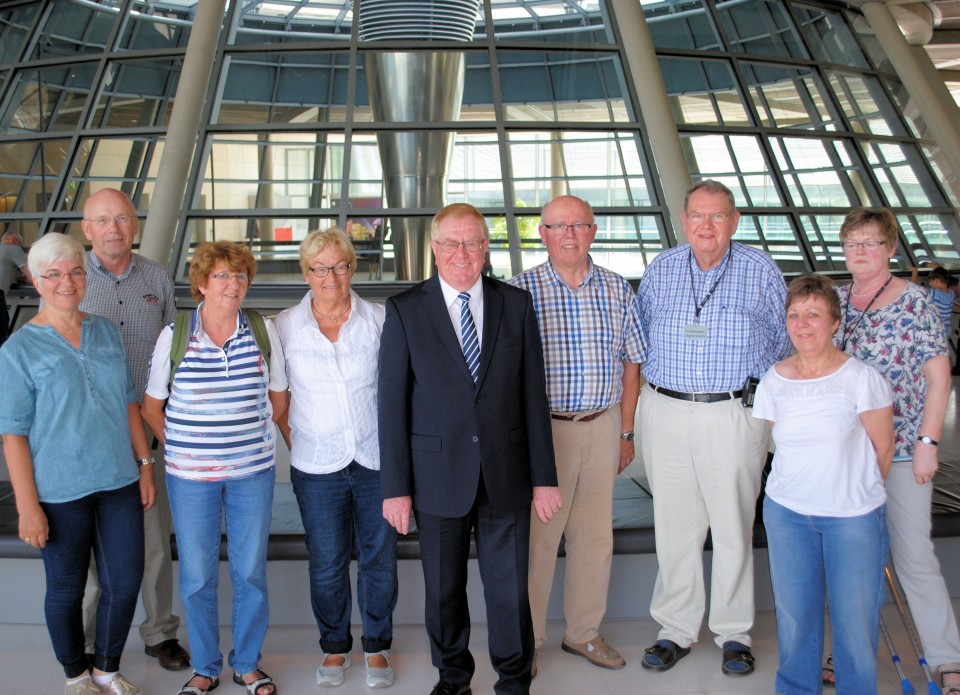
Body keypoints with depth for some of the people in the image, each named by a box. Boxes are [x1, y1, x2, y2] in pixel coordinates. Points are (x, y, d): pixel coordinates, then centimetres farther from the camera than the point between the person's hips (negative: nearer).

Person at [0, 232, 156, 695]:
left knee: (126, 580, 9)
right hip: (61, 492, -4)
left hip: (119, 482, 4)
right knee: (66, 588, 12)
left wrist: (145, 466, 8)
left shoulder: (106, 332, 4)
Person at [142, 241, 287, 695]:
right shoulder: (173, 337, -6)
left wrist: (250, 437, 6)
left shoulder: (264, 331, -3)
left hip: (252, 472, 1)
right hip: (191, 477, -1)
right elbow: (151, 406, 4)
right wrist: (181, 449, 2)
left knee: (250, 571, 11)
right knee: (197, 576, 10)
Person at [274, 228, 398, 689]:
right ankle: (334, 645, 32)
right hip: (317, 465, 0)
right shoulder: (285, 325, -1)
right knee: (327, 565, 10)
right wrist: (291, 438, 3)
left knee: (380, 559, 9)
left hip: (377, 460, 0)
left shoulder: (380, 320, -3)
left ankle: (376, 646, 30)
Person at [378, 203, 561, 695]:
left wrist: (544, 477, 1)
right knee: (443, 588, 14)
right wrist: (395, 487, -6)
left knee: (509, 585, 10)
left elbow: (533, 395, 3)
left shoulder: (517, 304, 3)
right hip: (438, 475, 0)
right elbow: (392, 404, -3)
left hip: (506, 472, 1)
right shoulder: (405, 310, -2)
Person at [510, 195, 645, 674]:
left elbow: (630, 362, 10)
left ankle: (583, 632, 31)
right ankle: (525, 639, 21)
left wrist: (626, 431, 9)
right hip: (543, 427, -3)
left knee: (596, 535, 12)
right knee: (536, 535, 3)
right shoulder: (520, 291, -5)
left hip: (603, 426, 4)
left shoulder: (617, 290, 6)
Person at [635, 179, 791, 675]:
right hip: (665, 413, 2)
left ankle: (734, 634, 22)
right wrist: (655, 382, 10)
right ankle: (675, 630, 21)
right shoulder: (660, 270, 8)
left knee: (733, 526, 6)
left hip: (735, 415, -2)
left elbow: (784, 341, 10)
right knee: (673, 526, 7)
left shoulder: (761, 271, 3)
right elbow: (639, 335, 18)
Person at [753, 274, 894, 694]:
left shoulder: (861, 378, -11)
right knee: (794, 610, 12)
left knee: (854, 613, 4)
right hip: (786, 511, 3)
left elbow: (883, 449, -2)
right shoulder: (774, 380, -1)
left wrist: (857, 491, 7)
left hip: (853, 516, -3)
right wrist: (802, 485, 8)